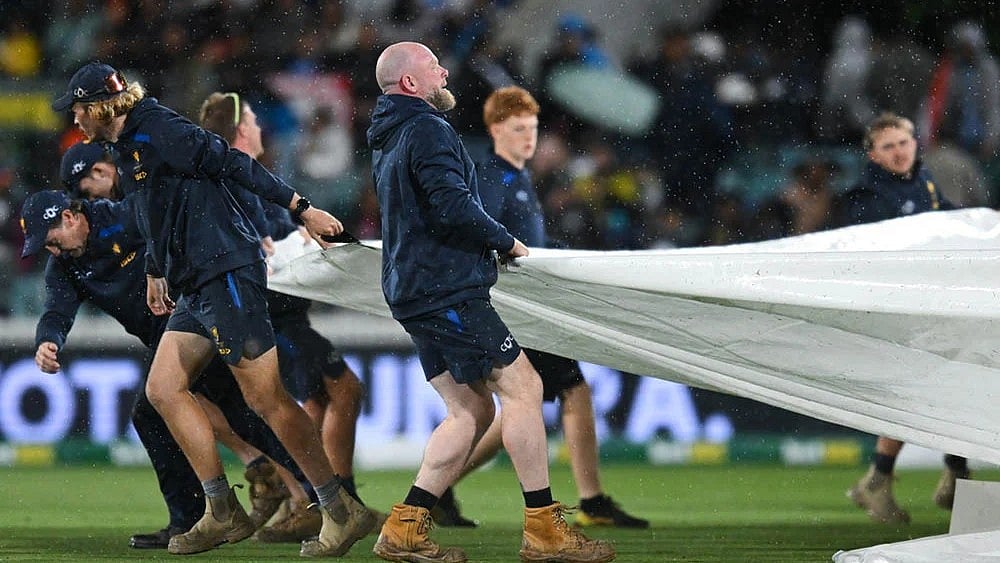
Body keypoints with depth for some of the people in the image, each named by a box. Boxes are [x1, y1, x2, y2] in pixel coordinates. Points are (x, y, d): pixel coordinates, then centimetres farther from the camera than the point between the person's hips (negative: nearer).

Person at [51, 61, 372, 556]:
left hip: (227, 273, -10)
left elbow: (233, 164, -16)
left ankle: (341, 511, -5)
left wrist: (301, 209, -18)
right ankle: (223, 513, 8)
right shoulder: (126, 148, 18)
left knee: (265, 397, -9)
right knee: (163, 389, 6)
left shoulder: (158, 133, -13)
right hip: (195, 288, 10)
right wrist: (155, 272, 41)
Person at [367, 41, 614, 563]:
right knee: (522, 386, -7)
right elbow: (453, 207, -24)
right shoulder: (428, 131, -13)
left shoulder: (388, 140, 19)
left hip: (412, 293, 10)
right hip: (447, 289, -10)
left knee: (470, 410, 10)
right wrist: (507, 241, -8)